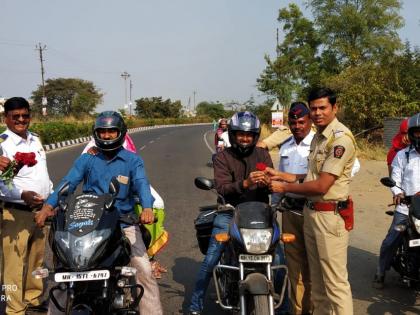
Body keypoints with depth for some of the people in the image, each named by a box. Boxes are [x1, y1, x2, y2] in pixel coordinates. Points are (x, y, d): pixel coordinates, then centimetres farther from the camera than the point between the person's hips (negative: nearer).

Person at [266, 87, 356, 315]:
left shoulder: (341, 138, -18)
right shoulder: (318, 136, 13)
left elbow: (321, 186, -20)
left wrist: (285, 188, -10)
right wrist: (280, 175, 11)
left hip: (330, 216, -9)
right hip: (311, 212, 9)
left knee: (335, 281, -4)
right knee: (316, 277, 19)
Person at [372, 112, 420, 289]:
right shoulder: (402, 155, 8)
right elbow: (395, 179, 3)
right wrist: (398, 193, -17)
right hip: (405, 207, 0)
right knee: (390, 241, -1)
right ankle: (380, 273, 15)